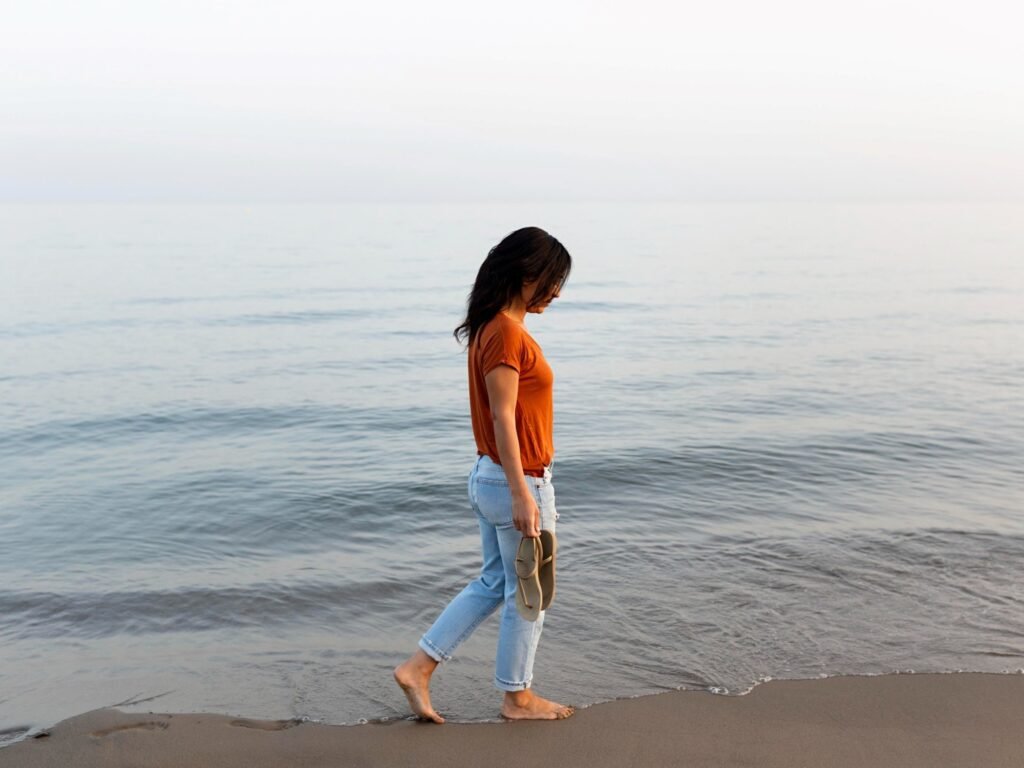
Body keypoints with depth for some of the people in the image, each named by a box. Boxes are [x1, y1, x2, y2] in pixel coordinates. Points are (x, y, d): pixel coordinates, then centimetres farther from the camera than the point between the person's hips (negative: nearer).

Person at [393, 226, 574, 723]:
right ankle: (518, 698, 26)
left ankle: (417, 668, 21)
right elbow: (503, 418, -23)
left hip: (489, 476, 10)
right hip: (516, 482, -10)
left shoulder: (494, 327, 10)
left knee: (494, 583, 20)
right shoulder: (507, 333, -20)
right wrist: (522, 495, -22)